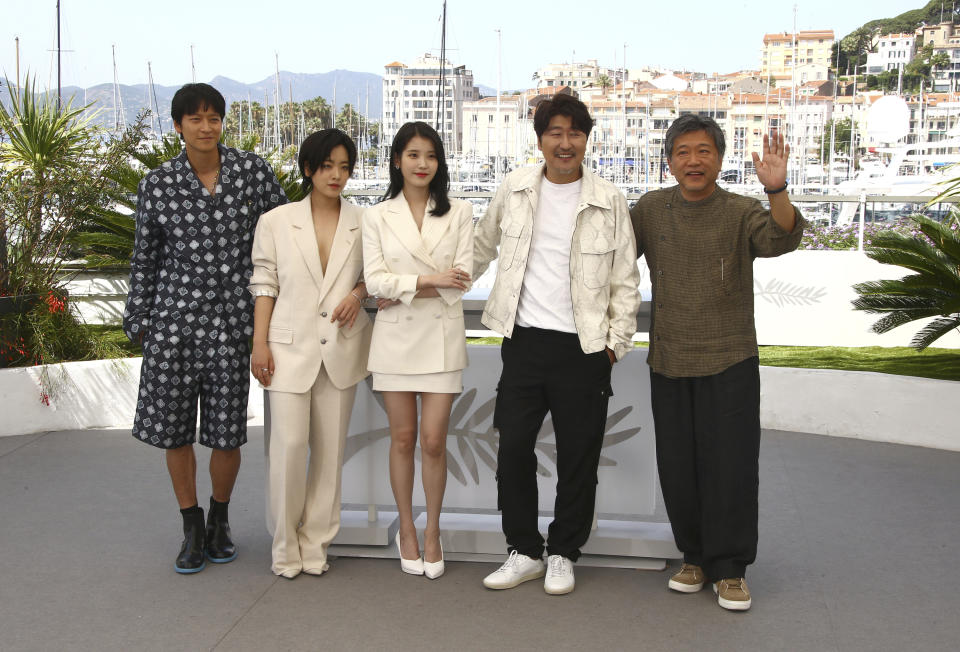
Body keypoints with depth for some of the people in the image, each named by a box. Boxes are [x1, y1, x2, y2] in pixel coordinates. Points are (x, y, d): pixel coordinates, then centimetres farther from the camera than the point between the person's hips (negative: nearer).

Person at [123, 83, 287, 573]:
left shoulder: (252, 170, 0)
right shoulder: (158, 184, 1)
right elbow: (144, 258, 9)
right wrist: (138, 323, 9)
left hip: (230, 317, 0)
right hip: (174, 315, 1)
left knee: (227, 431, 3)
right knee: (174, 427, 5)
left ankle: (220, 519, 28)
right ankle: (192, 529, 23)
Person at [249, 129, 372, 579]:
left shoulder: (362, 223, 6)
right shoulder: (276, 222, 3)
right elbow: (264, 283, 5)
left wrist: (358, 293, -4)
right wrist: (260, 343, -1)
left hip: (341, 349, 2)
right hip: (291, 348, -2)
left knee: (330, 450, 6)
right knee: (288, 444, -8)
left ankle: (315, 543, 19)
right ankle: (286, 546, 10)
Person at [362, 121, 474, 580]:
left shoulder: (459, 213, 5)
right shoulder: (377, 217, 4)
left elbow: (461, 280, -4)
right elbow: (374, 279, -6)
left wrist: (403, 292, -10)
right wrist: (430, 280, -16)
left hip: (441, 338, 0)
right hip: (395, 338, 0)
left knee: (433, 441, -1)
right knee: (403, 438, 8)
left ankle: (432, 532, 17)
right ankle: (406, 529, 23)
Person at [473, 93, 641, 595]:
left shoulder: (609, 201, -1)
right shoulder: (514, 189, 4)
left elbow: (625, 280, 3)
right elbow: (481, 248, 19)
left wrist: (615, 343, -3)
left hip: (583, 348, -2)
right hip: (524, 341, 2)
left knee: (578, 457, 6)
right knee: (513, 449, 3)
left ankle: (562, 554, 24)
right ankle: (524, 551, 21)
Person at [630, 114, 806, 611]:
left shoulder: (741, 213, -3)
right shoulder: (650, 210, 4)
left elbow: (781, 239, -22)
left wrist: (776, 189, -40)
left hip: (729, 363, -2)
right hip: (669, 364, 3)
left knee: (730, 466, -2)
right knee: (678, 467, 8)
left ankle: (730, 569, 13)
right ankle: (694, 557, 25)